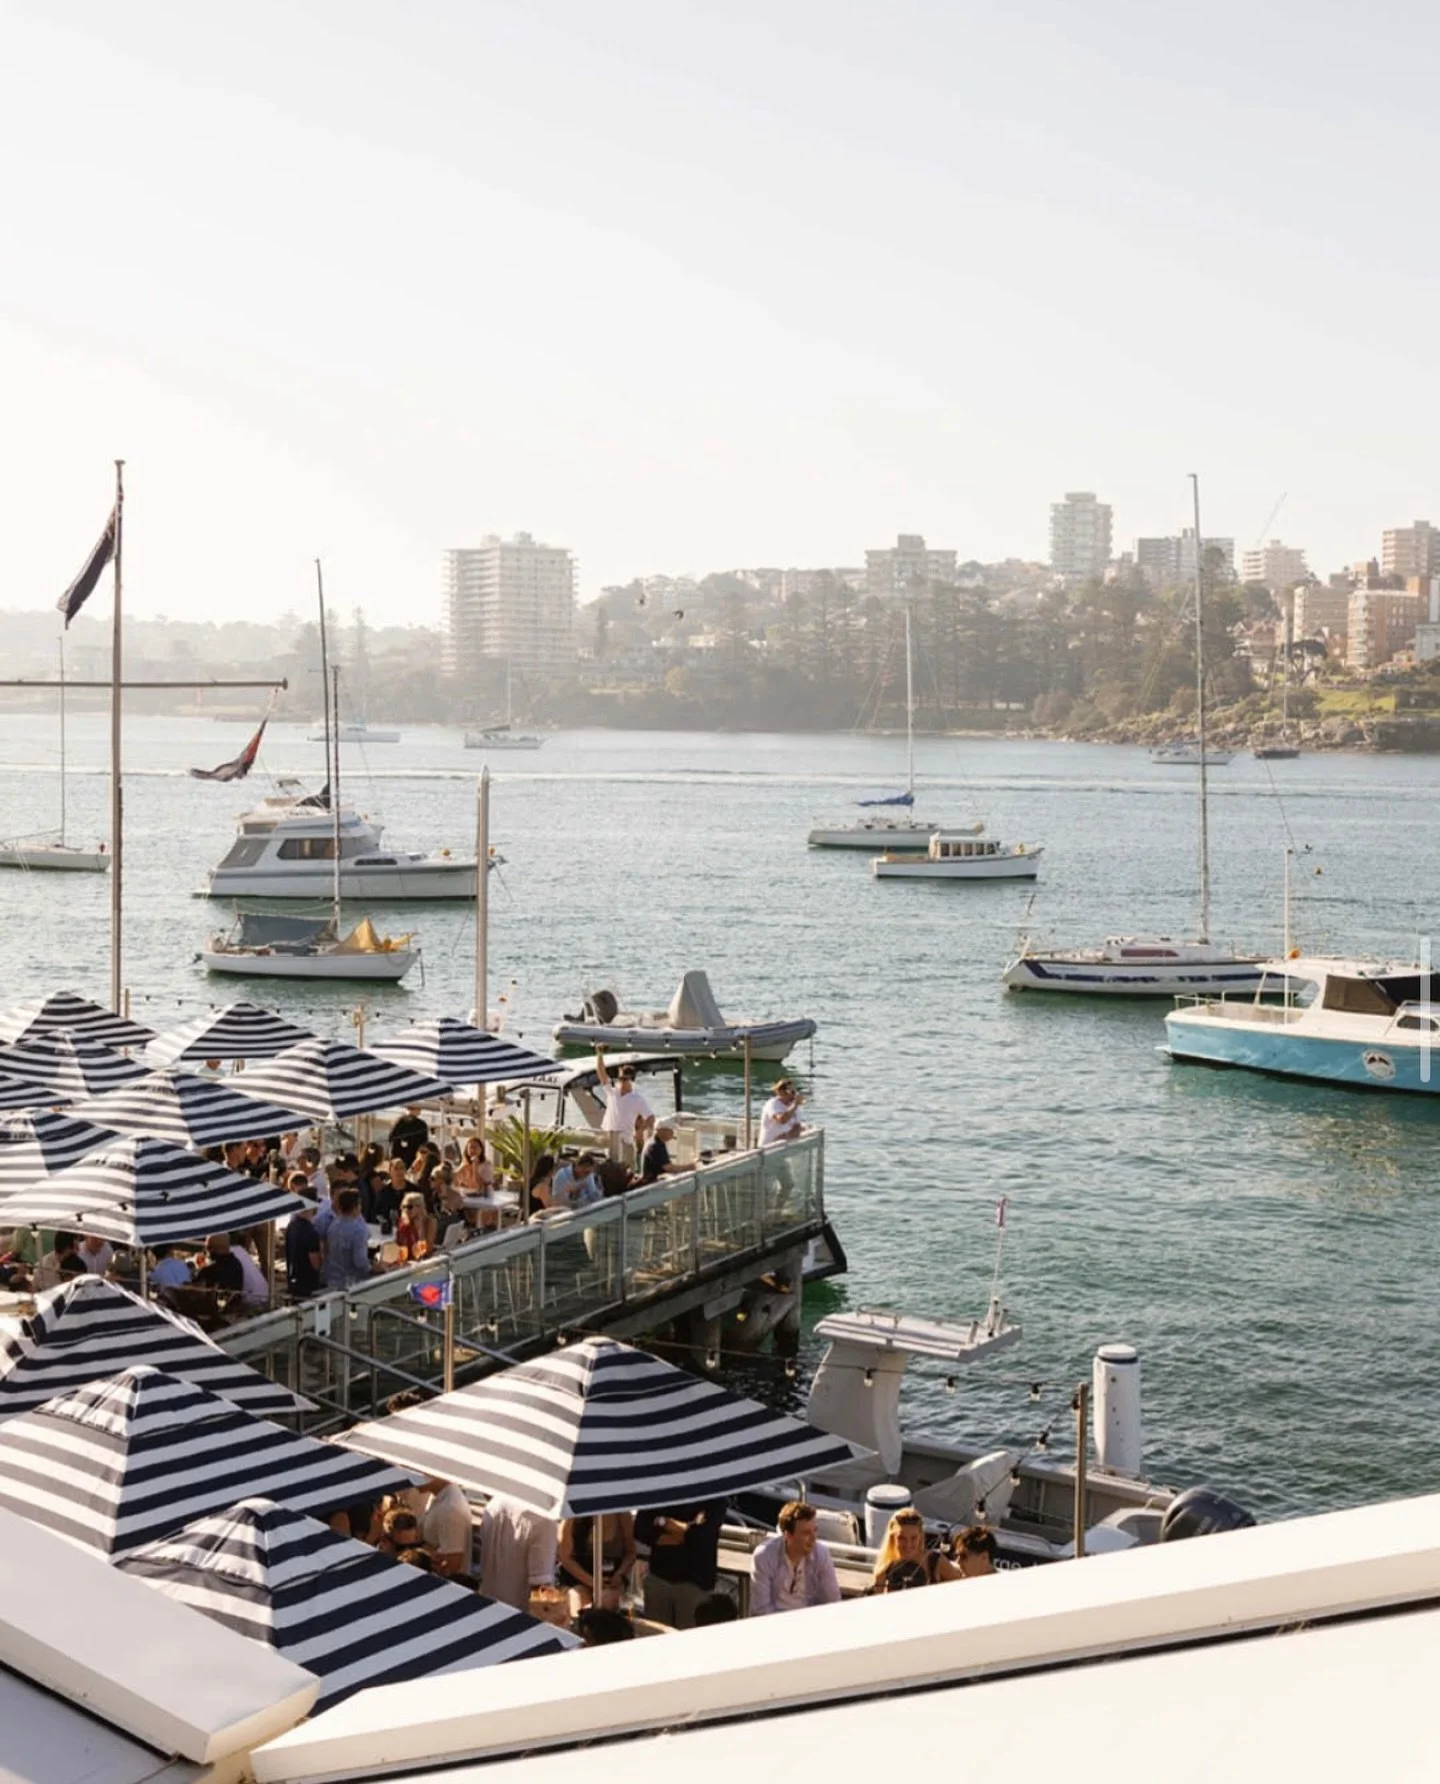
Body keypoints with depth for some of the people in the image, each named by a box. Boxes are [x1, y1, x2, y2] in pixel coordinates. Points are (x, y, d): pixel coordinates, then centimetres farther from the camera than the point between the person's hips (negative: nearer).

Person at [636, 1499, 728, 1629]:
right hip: (658, 1577, 3)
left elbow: (700, 1535, -18)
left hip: (695, 1582, -3)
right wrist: (686, 1535, -13)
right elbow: (640, 1529, -3)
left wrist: (664, 1522, -6)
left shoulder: (714, 1500, -6)